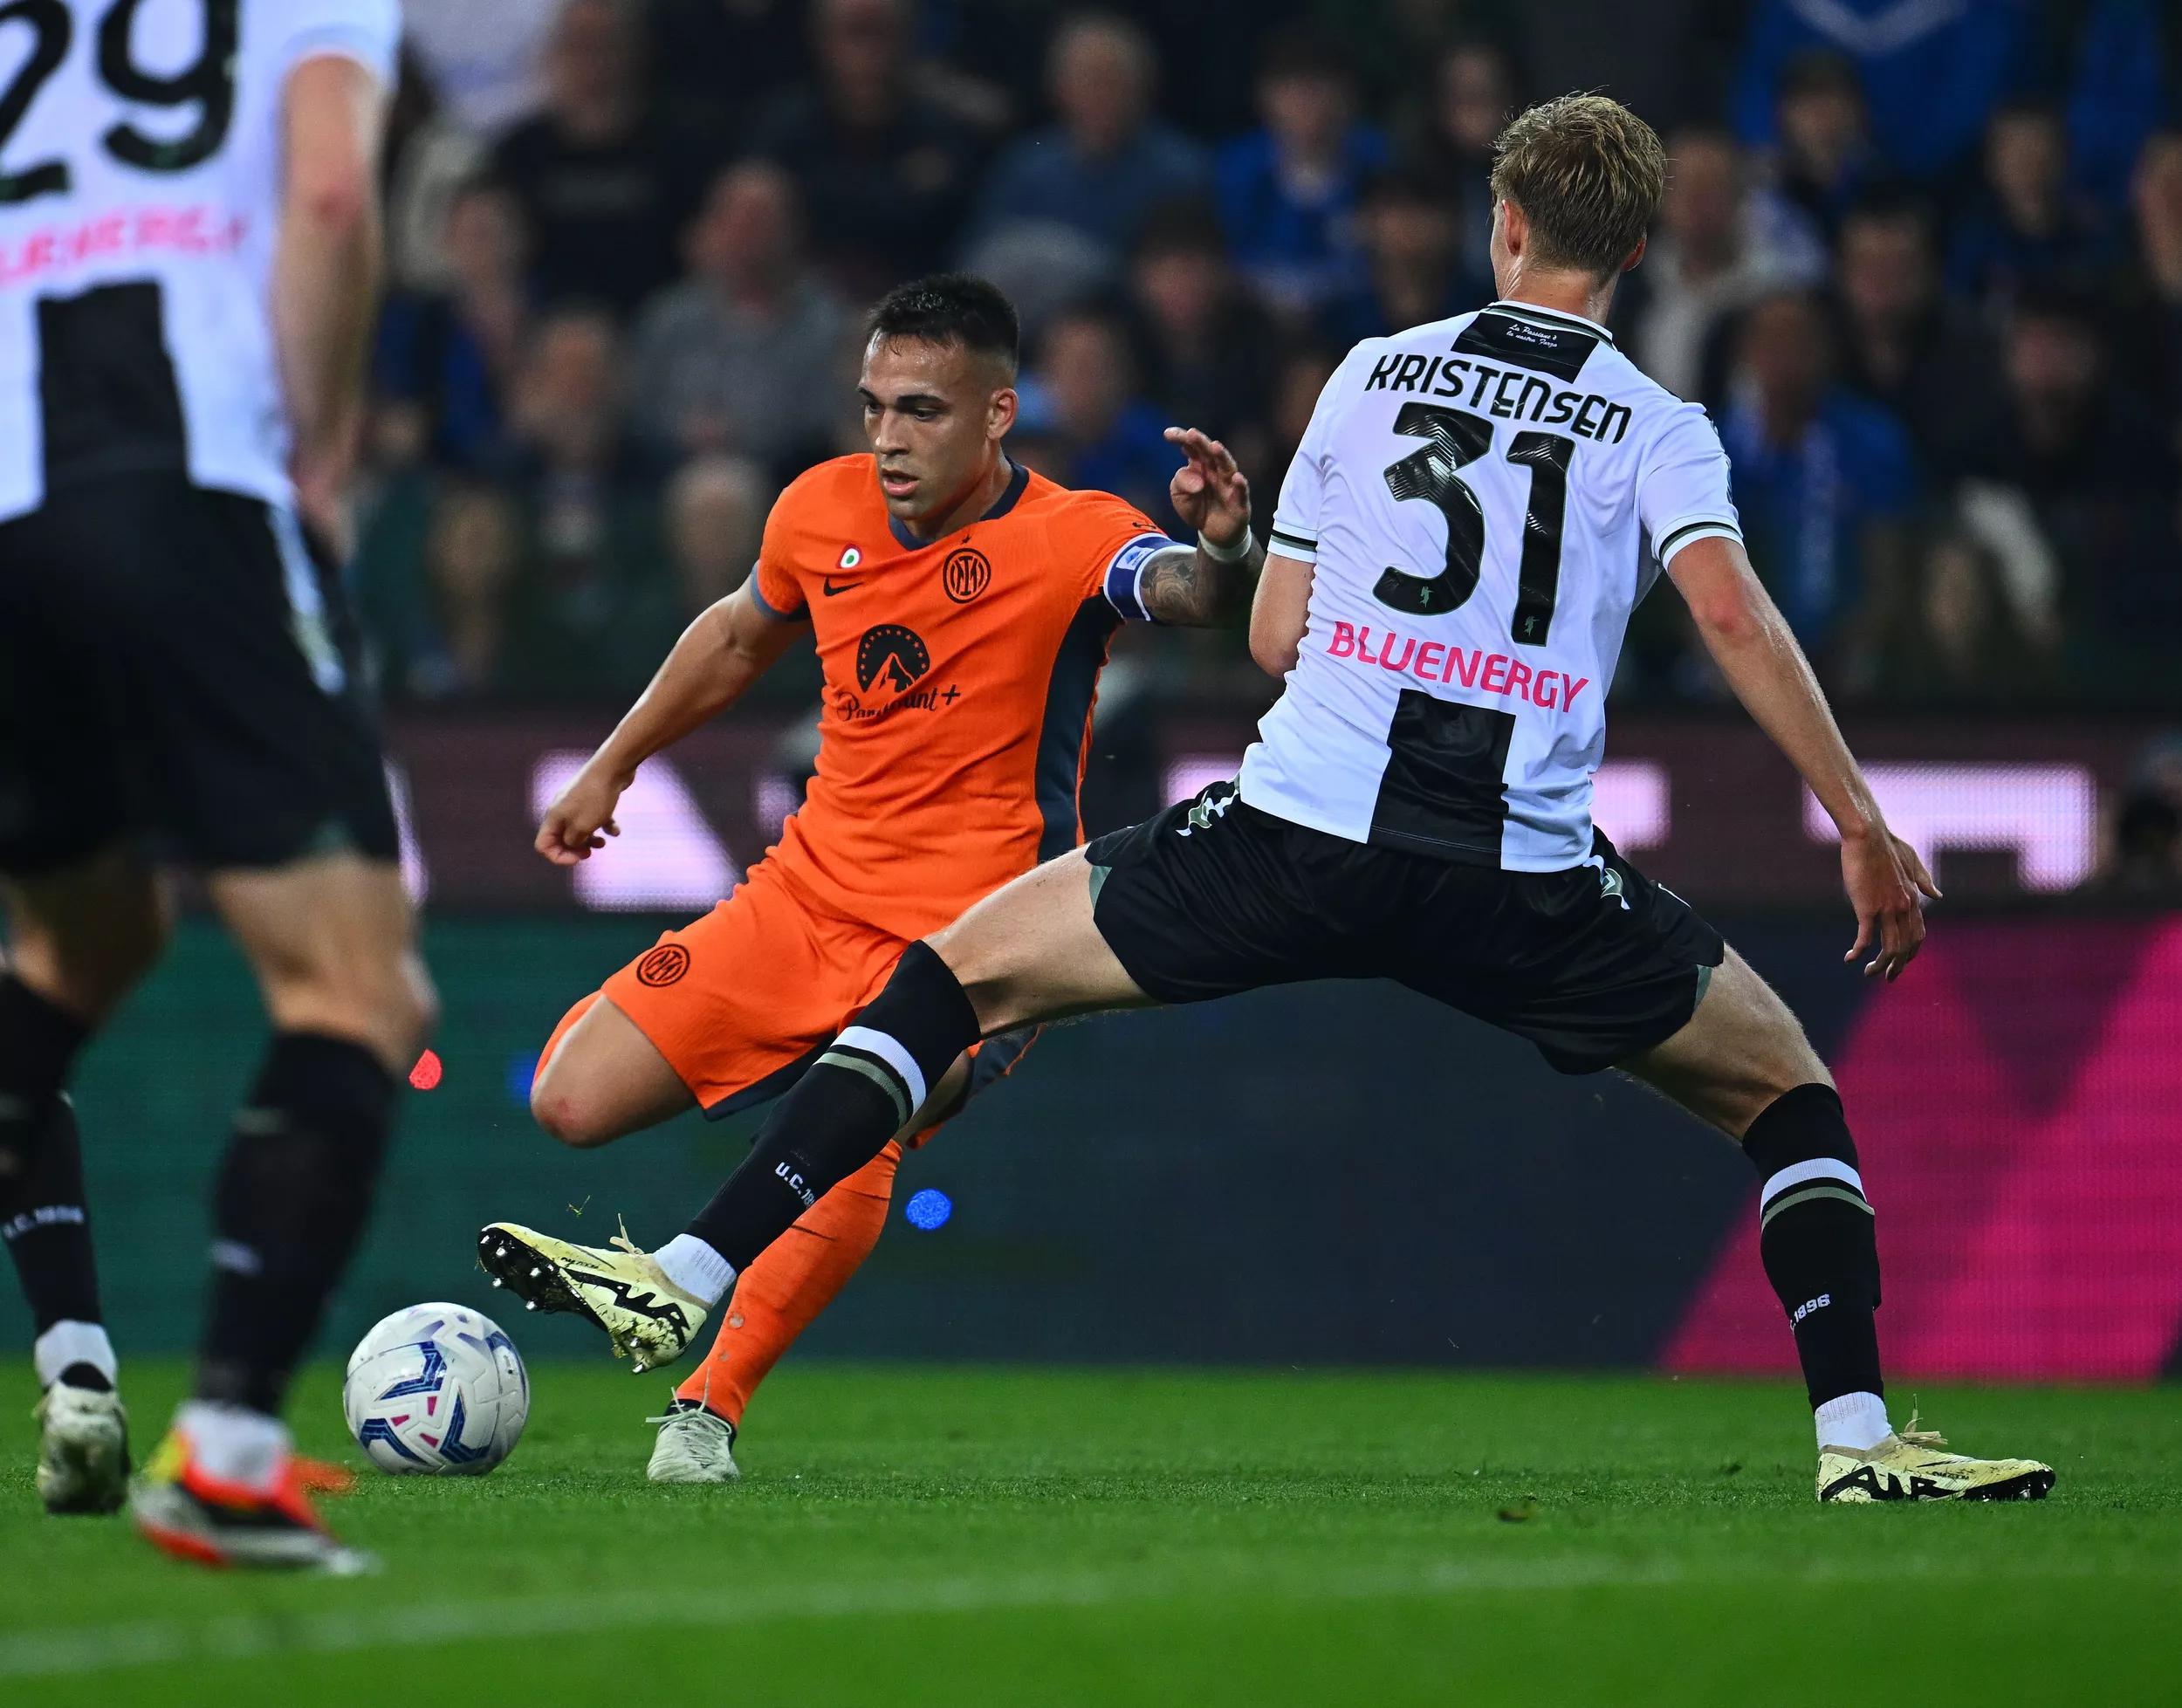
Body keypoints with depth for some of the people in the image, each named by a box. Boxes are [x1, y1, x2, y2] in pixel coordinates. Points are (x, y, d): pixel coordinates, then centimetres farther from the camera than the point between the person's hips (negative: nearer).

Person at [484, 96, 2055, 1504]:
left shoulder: (1376, 370, 14)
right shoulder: (1658, 429, 8)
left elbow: (1276, 636, 15)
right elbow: (1734, 612, -9)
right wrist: (1863, 825, -6)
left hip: (1298, 836, 1)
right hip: (1523, 885, -1)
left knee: (962, 972, 15)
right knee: (1782, 1083, 21)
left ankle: (691, 1279, 4)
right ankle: (1859, 1437, 6)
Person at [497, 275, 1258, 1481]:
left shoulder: (1069, 542, -15)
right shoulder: (824, 509, 1)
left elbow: (1192, 594, -36)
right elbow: (739, 636, 21)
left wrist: (1223, 549, -59)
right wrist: (612, 768, 29)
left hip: (968, 929, -6)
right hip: (811, 887, 6)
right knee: (573, 1102, -2)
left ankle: (708, 1406, -15)